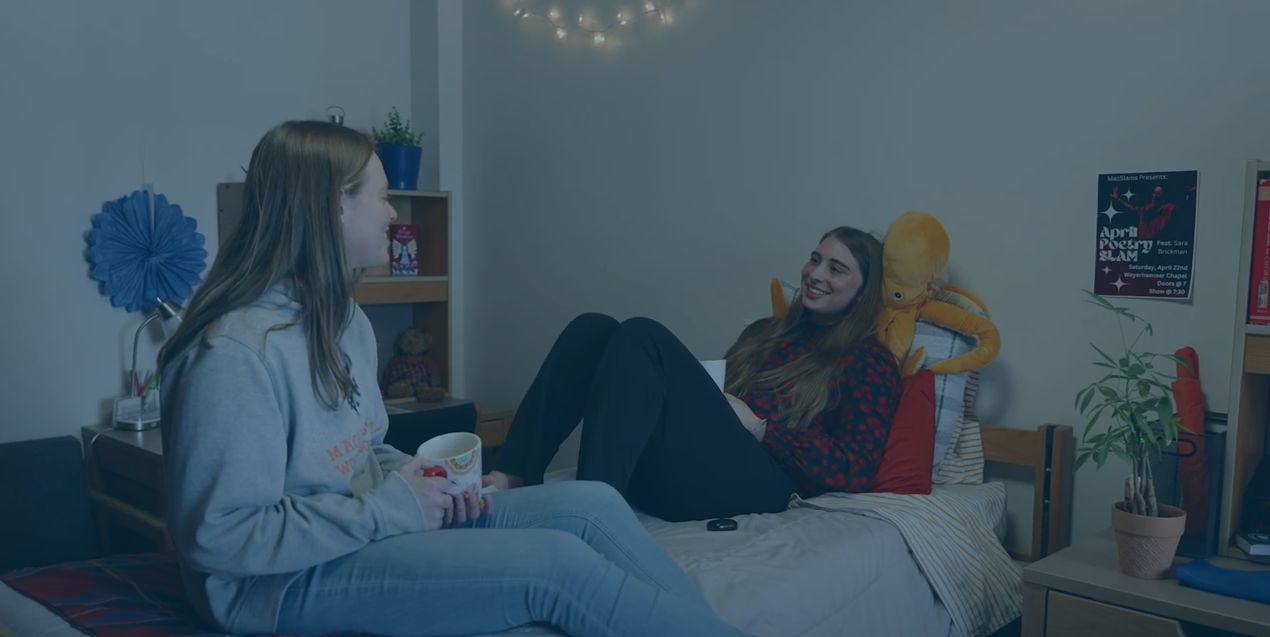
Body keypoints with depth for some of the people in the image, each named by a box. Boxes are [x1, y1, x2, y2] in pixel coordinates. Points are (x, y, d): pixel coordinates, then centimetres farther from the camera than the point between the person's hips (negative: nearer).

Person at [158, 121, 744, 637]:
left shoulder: (343, 320, 9)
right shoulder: (236, 350, -21)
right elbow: (217, 536, -23)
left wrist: (414, 477, -3)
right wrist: (389, 507, -20)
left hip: (364, 529, 9)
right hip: (288, 581, -9)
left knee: (591, 505, -5)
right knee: (555, 560, -22)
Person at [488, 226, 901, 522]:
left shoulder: (871, 363, 11)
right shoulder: (764, 332, 29)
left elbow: (852, 473, -1)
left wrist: (758, 427, -6)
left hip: (759, 484, -6)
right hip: (667, 476, 6)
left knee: (642, 336, -24)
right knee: (594, 329, -12)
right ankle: (511, 477, -25)